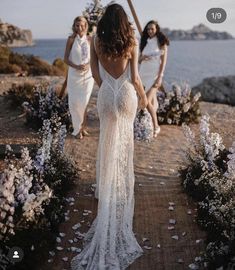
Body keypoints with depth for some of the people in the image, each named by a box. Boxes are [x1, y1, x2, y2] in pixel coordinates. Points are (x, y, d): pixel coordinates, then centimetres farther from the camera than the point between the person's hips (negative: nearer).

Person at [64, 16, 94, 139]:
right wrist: (76, 66, -19)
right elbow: (66, 58, -3)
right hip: (74, 75, -1)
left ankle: (82, 127, 17)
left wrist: (88, 65, -15)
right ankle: (77, 128, 12)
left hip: (87, 75, 1)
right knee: (74, 102, -1)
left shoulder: (89, 40, 3)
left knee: (84, 102, 2)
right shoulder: (71, 39, -1)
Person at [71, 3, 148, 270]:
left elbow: (95, 73, 0)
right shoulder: (131, 44, -10)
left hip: (107, 95, 1)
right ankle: (122, 182, 31)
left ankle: (108, 186, 18)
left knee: (108, 141, 13)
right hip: (127, 94, -1)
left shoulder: (96, 41, -5)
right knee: (124, 139, 16)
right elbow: (135, 78, -8)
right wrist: (143, 97, 8)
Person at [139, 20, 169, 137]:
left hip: (155, 74, -6)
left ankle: (156, 126, -4)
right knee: (152, 101, 13)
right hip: (143, 73, 6)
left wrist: (160, 77, -17)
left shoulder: (162, 42, -4)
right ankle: (154, 125, 23)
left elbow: (163, 61, -8)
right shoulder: (145, 42, 12)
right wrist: (142, 58, -10)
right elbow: (139, 60, 15)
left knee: (147, 101, -17)